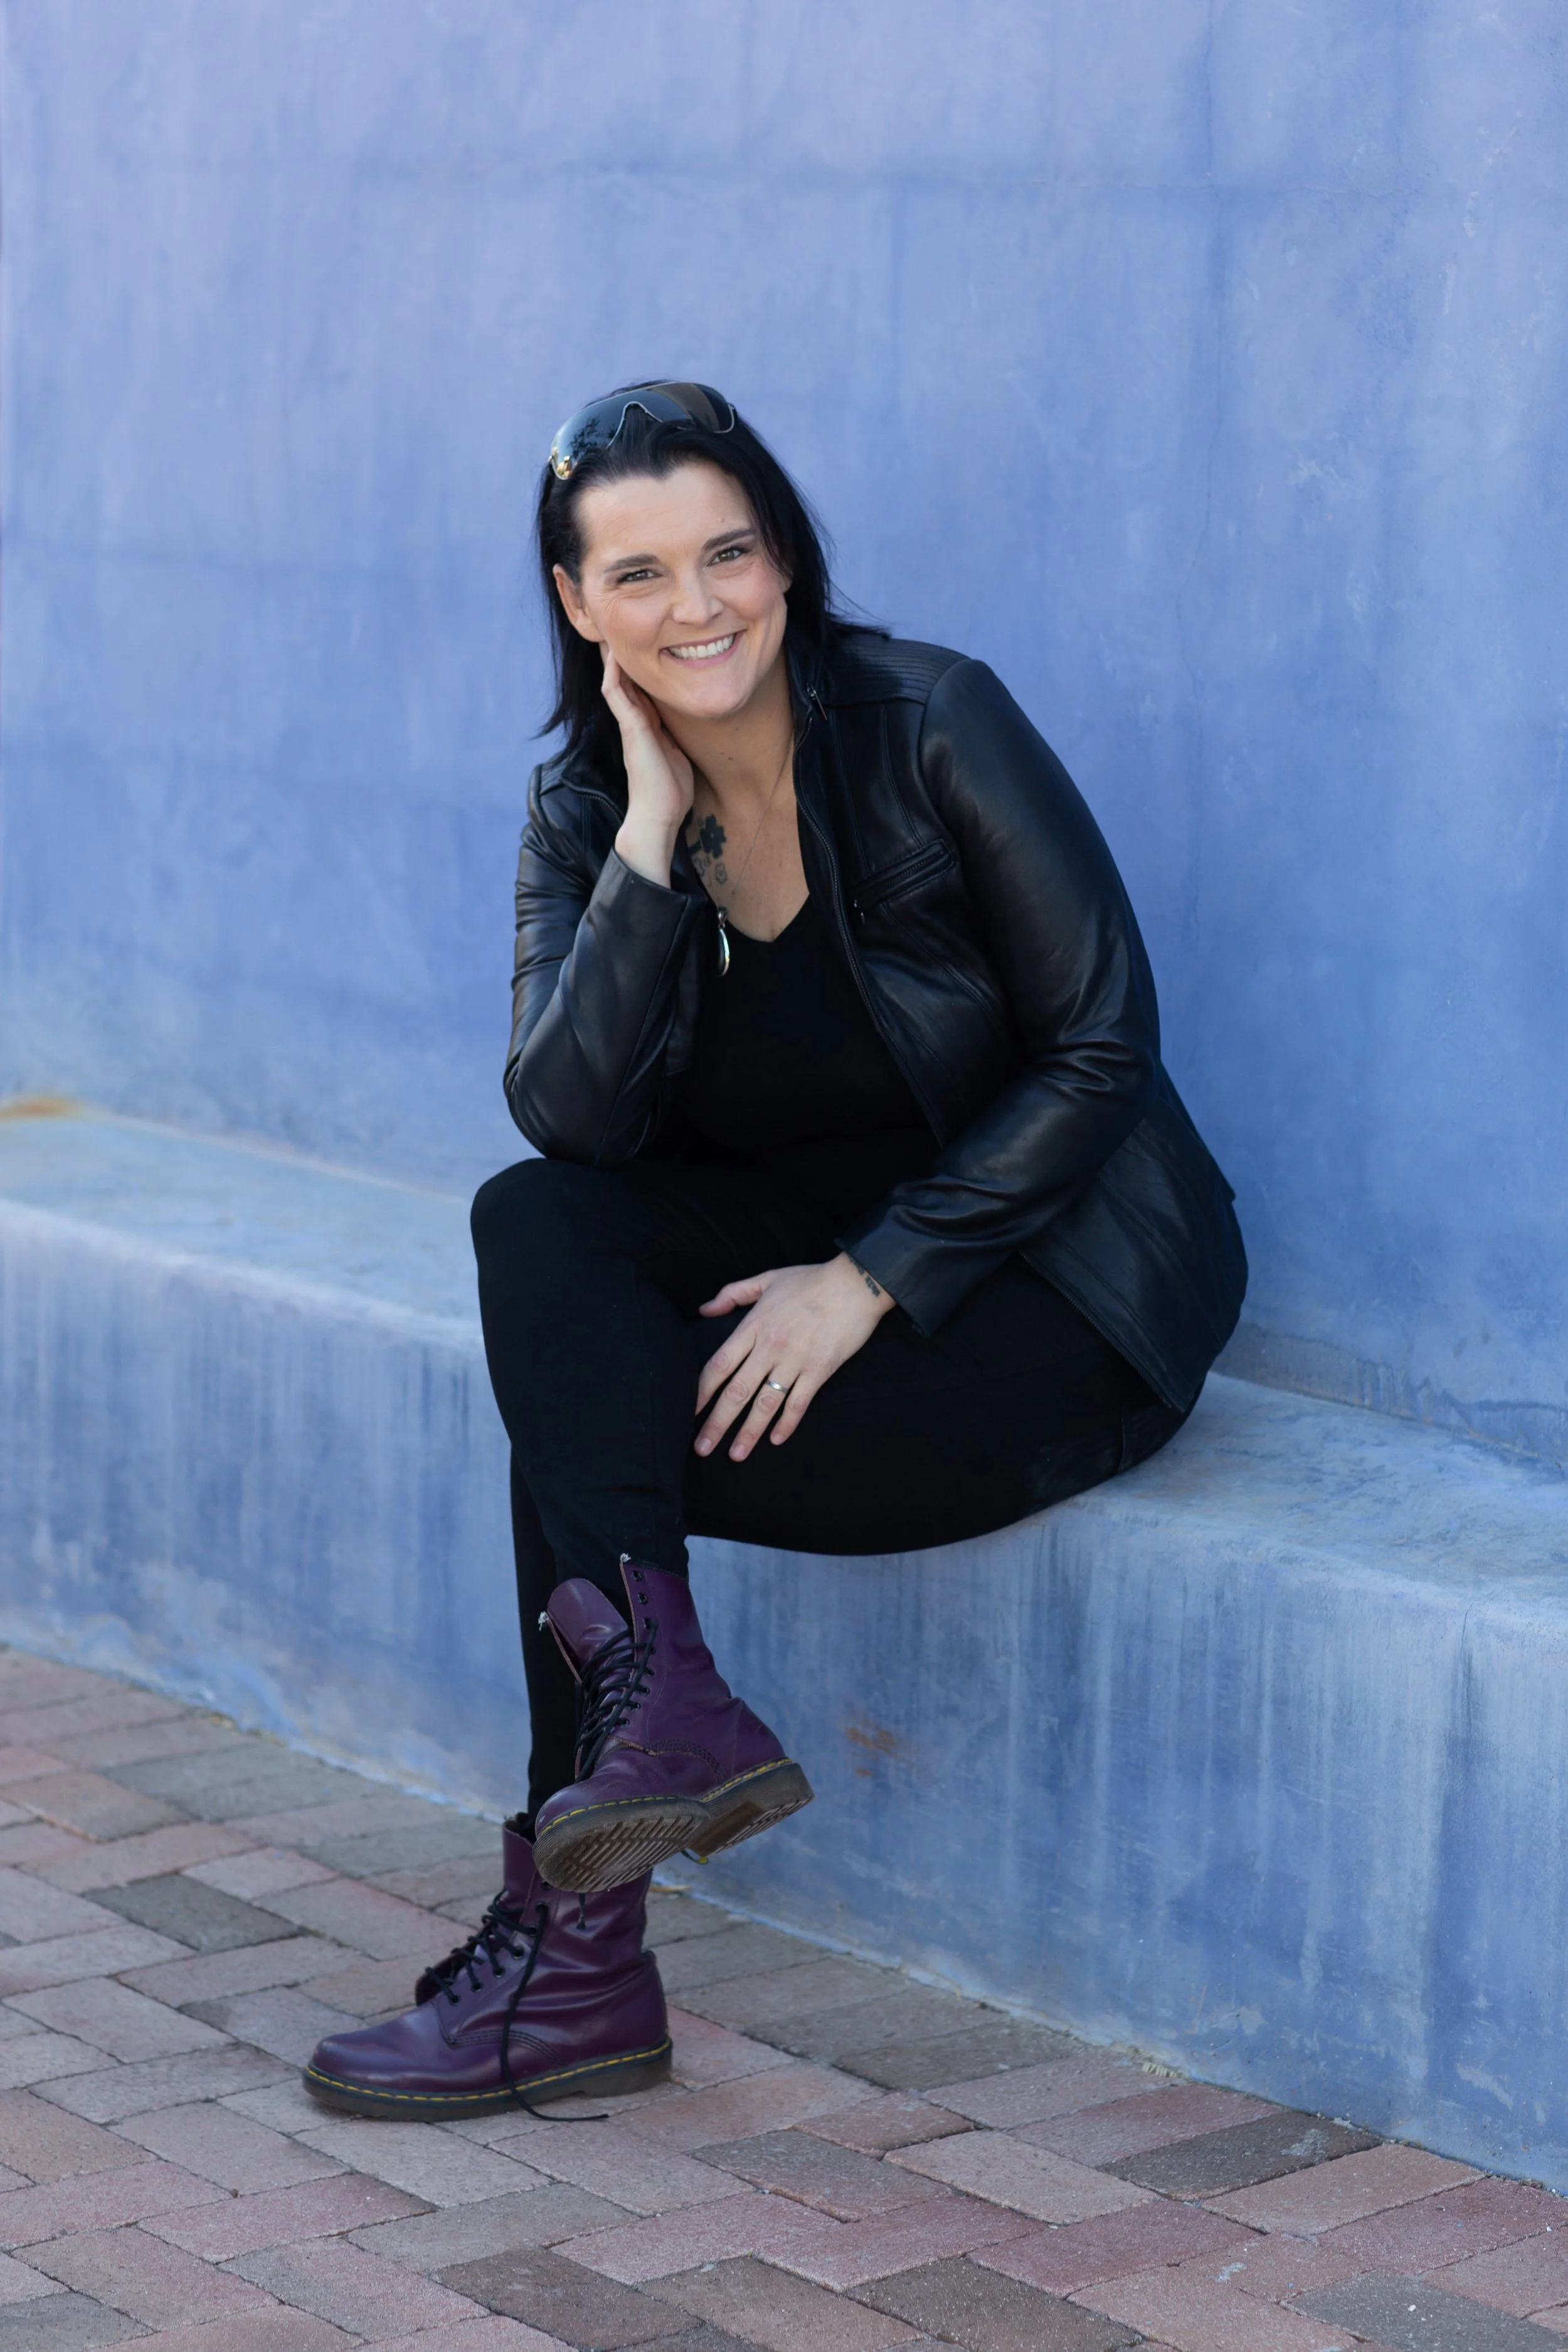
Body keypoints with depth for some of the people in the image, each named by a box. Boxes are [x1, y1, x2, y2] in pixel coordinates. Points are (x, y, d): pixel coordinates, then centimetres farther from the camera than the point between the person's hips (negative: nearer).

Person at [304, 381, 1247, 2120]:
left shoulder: (930, 728, -15)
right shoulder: (584, 809, 0)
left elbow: (1101, 1048, -15)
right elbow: (567, 1111, -14)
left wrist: (875, 1279, -20)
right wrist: (654, 832, -22)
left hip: (1061, 1288, -5)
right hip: (814, 1242, 5)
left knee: (578, 1428, -22)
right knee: (532, 1227, -24)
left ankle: (572, 1957, -14)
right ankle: (657, 1706, -30)